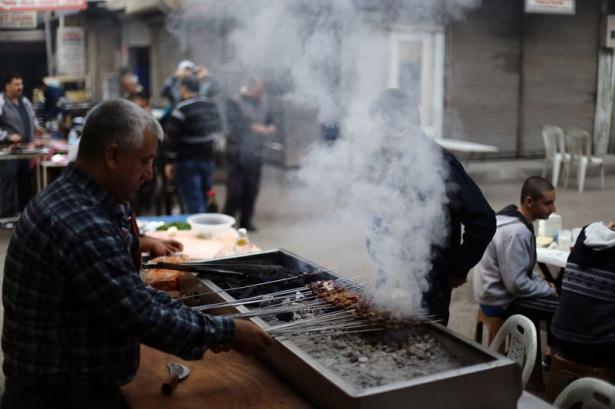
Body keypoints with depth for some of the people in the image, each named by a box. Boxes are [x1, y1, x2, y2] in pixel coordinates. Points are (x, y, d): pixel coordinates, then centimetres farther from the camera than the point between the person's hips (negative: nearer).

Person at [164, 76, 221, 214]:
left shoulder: (181, 109, -14)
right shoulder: (212, 106, 8)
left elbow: (173, 139, -14)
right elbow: (218, 131, 16)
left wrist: (170, 162, -8)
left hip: (188, 161, -7)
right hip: (208, 159, 7)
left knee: (193, 202, -6)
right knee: (205, 199, 16)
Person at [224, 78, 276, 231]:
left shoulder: (263, 103, 12)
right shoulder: (234, 103, -5)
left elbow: (270, 121, 17)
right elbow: (234, 124, -17)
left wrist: (270, 127, -5)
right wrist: (253, 127, -21)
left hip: (255, 152, 5)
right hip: (238, 152, -5)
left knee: (252, 189, 8)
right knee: (235, 189, -6)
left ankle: (246, 222, 18)